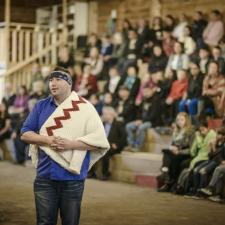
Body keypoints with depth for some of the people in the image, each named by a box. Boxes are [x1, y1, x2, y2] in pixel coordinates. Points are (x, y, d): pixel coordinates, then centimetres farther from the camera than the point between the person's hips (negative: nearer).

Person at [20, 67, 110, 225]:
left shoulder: (84, 108, -3)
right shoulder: (41, 106, 9)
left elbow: (99, 142, -7)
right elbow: (25, 134, 6)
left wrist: (70, 144, -19)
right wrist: (47, 140, -12)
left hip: (73, 178, -3)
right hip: (45, 177, 3)